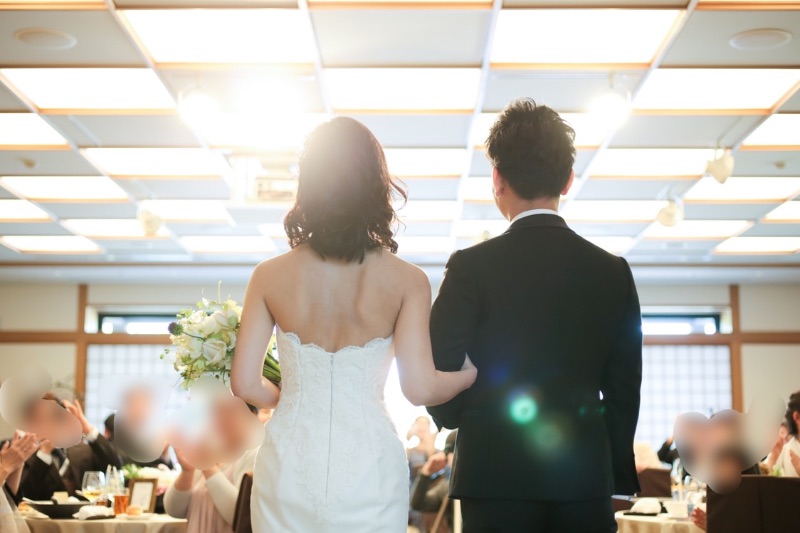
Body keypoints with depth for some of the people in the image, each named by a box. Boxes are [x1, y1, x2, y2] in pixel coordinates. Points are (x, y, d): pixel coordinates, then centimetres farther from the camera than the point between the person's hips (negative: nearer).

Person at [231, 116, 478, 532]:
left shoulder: (270, 276, -3)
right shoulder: (406, 280, -6)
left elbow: (245, 384, -3)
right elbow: (420, 388, -10)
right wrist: (470, 374, 10)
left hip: (290, 466, 1)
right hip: (368, 471, -1)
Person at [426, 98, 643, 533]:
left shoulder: (472, 266, -6)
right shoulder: (613, 272, 4)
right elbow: (623, 390, 7)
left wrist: (457, 417, 16)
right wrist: (617, 477, 15)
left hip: (496, 479, -2)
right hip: (587, 479, 3)